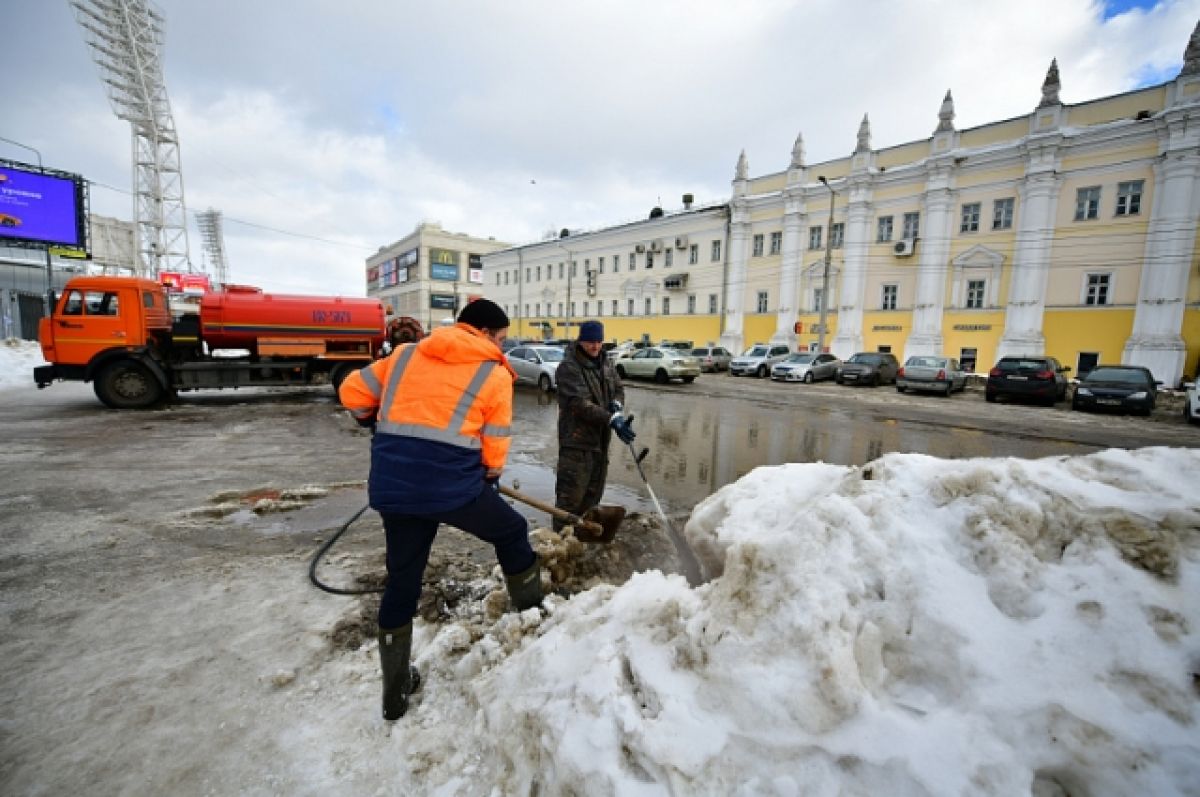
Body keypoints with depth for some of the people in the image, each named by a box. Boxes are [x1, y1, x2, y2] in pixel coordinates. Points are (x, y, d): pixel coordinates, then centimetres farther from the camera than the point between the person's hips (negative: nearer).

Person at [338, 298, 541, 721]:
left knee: (401, 583, 21)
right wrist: (487, 487, 22)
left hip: (391, 485, 5)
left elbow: (352, 392, 18)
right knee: (512, 532, 22)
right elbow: (493, 453, 3)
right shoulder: (495, 375, 1)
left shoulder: (406, 354, 14)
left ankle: (396, 691, 37)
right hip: (453, 485, -5)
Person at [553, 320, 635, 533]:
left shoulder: (605, 363, 11)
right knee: (570, 495, -6)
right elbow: (581, 405, -24)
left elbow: (618, 389, 14)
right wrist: (613, 420, -33)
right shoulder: (568, 368, -15)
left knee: (593, 493, 18)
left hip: (601, 439, 8)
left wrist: (617, 406, -10)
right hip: (577, 442, -8)